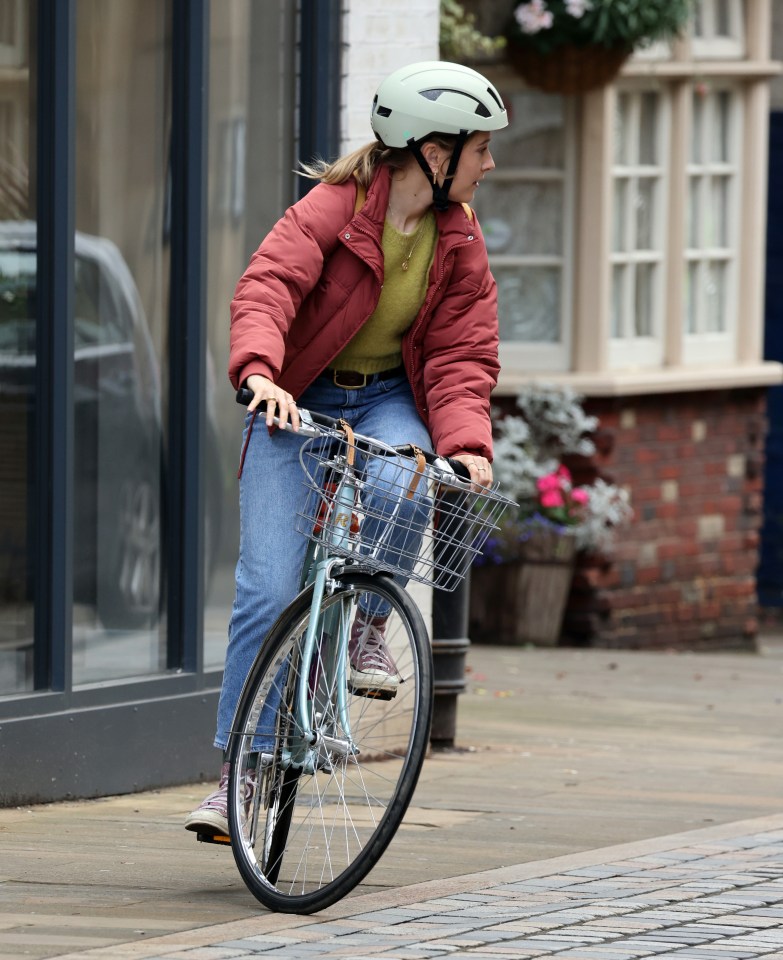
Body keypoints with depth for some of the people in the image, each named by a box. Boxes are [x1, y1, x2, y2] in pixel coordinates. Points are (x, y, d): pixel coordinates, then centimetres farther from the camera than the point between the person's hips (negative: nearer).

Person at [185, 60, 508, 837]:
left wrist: (465, 443, -23)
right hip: (299, 401, -3)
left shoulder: (460, 244, -1)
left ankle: (368, 628, -7)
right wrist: (259, 370, -48)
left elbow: (462, 357, -5)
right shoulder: (331, 209, -16)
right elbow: (268, 284, -29)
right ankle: (237, 768, -4)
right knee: (268, 590, -14)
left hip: (387, 399, 3)